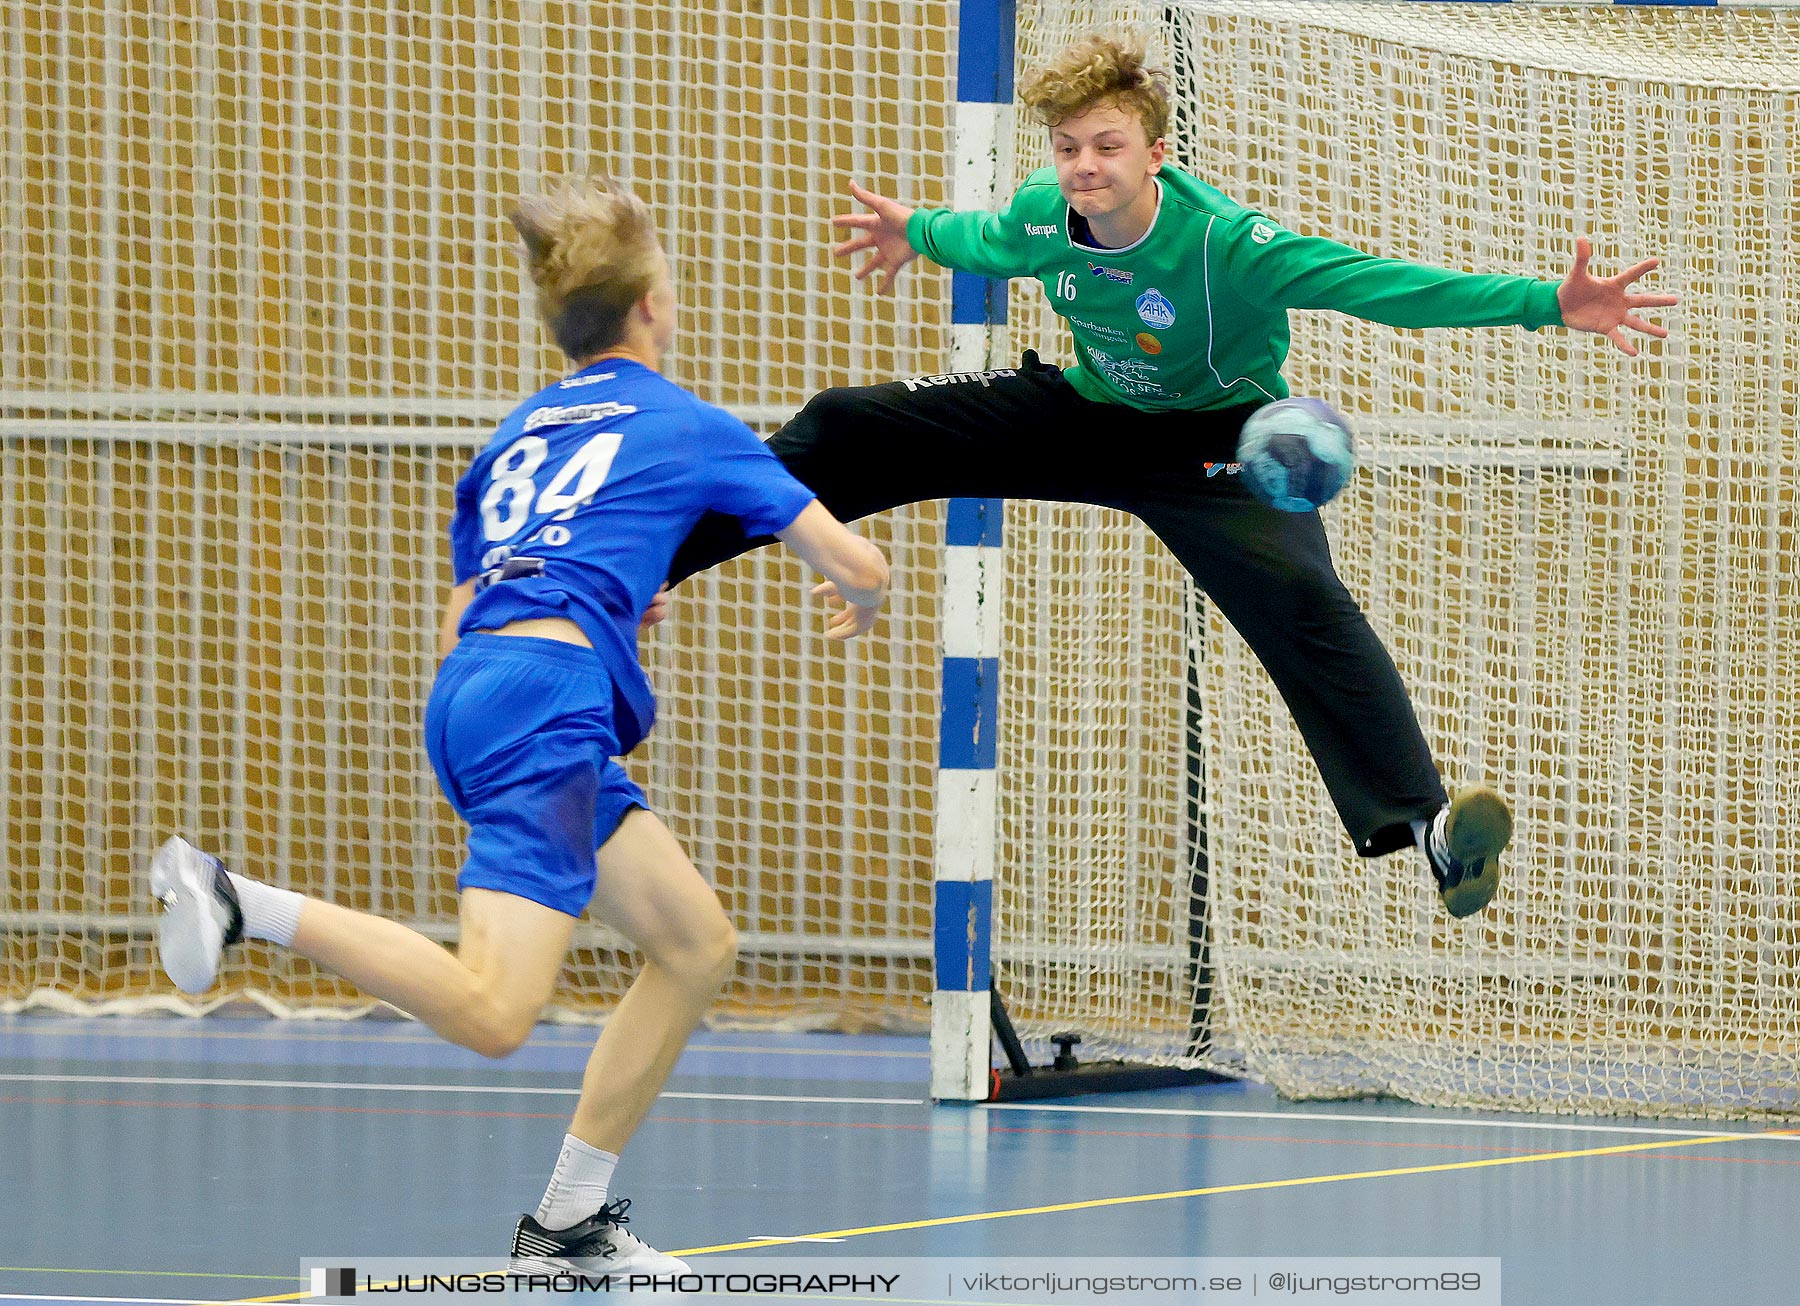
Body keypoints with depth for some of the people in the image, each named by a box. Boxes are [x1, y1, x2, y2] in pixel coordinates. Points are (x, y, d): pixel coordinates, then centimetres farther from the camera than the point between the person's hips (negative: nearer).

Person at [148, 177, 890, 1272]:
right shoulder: (688, 426, 11)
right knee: (492, 1012, -22)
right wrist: (862, 600, 39)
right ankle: (240, 903, -29)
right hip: (546, 697, -8)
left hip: (469, 685, 8)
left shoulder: (519, 433, 28)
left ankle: (570, 1220, 16)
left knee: (700, 946, 17)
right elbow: (856, 564, 15)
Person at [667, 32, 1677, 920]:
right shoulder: (1042, 218, -17)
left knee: (1301, 597, -33)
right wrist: (920, 234, 33)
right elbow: (989, 241, 10)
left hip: (1210, 442, -5)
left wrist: (1548, 304, -47)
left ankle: (1422, 819, -41)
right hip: (1087, 411, 5)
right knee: (846, 431, 0)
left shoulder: (1226, 243, -33)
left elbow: (1385, 285, -37)